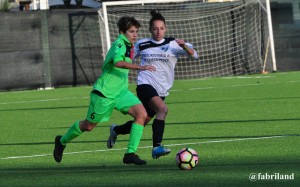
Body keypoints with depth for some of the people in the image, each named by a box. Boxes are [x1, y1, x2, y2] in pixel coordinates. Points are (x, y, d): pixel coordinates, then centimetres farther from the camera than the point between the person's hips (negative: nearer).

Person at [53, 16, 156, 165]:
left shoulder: (128, 45, 8)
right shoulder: (119, 43, -20)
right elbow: (117, 62, -41)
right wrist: (140, 67, -47)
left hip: (120, 91, 8)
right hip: (104, 92, -8)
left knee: (142, 114, -15)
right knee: (89, 126, 9)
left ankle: (130, 154, -15)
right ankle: (62, 141, 37)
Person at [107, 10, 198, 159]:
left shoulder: (173, 44, 4)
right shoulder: (142, 45, 4)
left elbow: (193, 55, -6)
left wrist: (184, 46, -24)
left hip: (162, 90, 4)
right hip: (145, 85, -4)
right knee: (162, 109, -31)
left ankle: (116, 130, 40)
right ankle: (157, 146, -35)